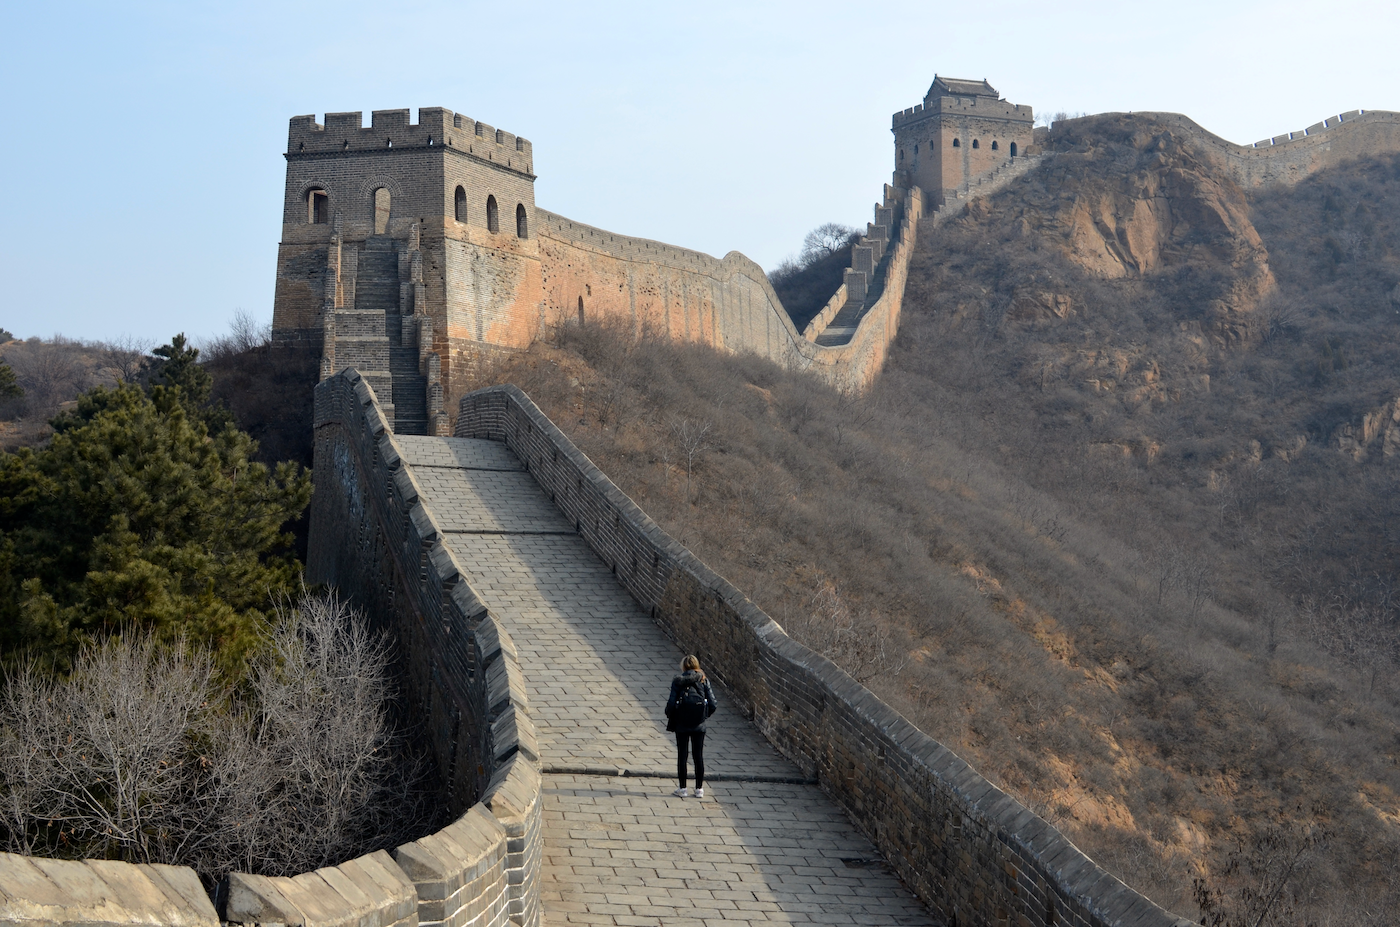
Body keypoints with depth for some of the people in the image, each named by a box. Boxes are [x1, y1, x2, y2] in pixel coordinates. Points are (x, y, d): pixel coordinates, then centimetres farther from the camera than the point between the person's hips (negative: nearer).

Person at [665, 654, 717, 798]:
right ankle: (699, 789, 14)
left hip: (681, 724, -2)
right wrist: (705, 716, 10)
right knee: (699, 756, 10)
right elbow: (713, 704, -7)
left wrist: (669, 716, 7)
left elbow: (671, 703, -12)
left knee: (682, 755, 8)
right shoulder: (703, 680, -1)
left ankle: (683, 789, 11)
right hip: (699, 726, 2)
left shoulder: (678, 681, -6)